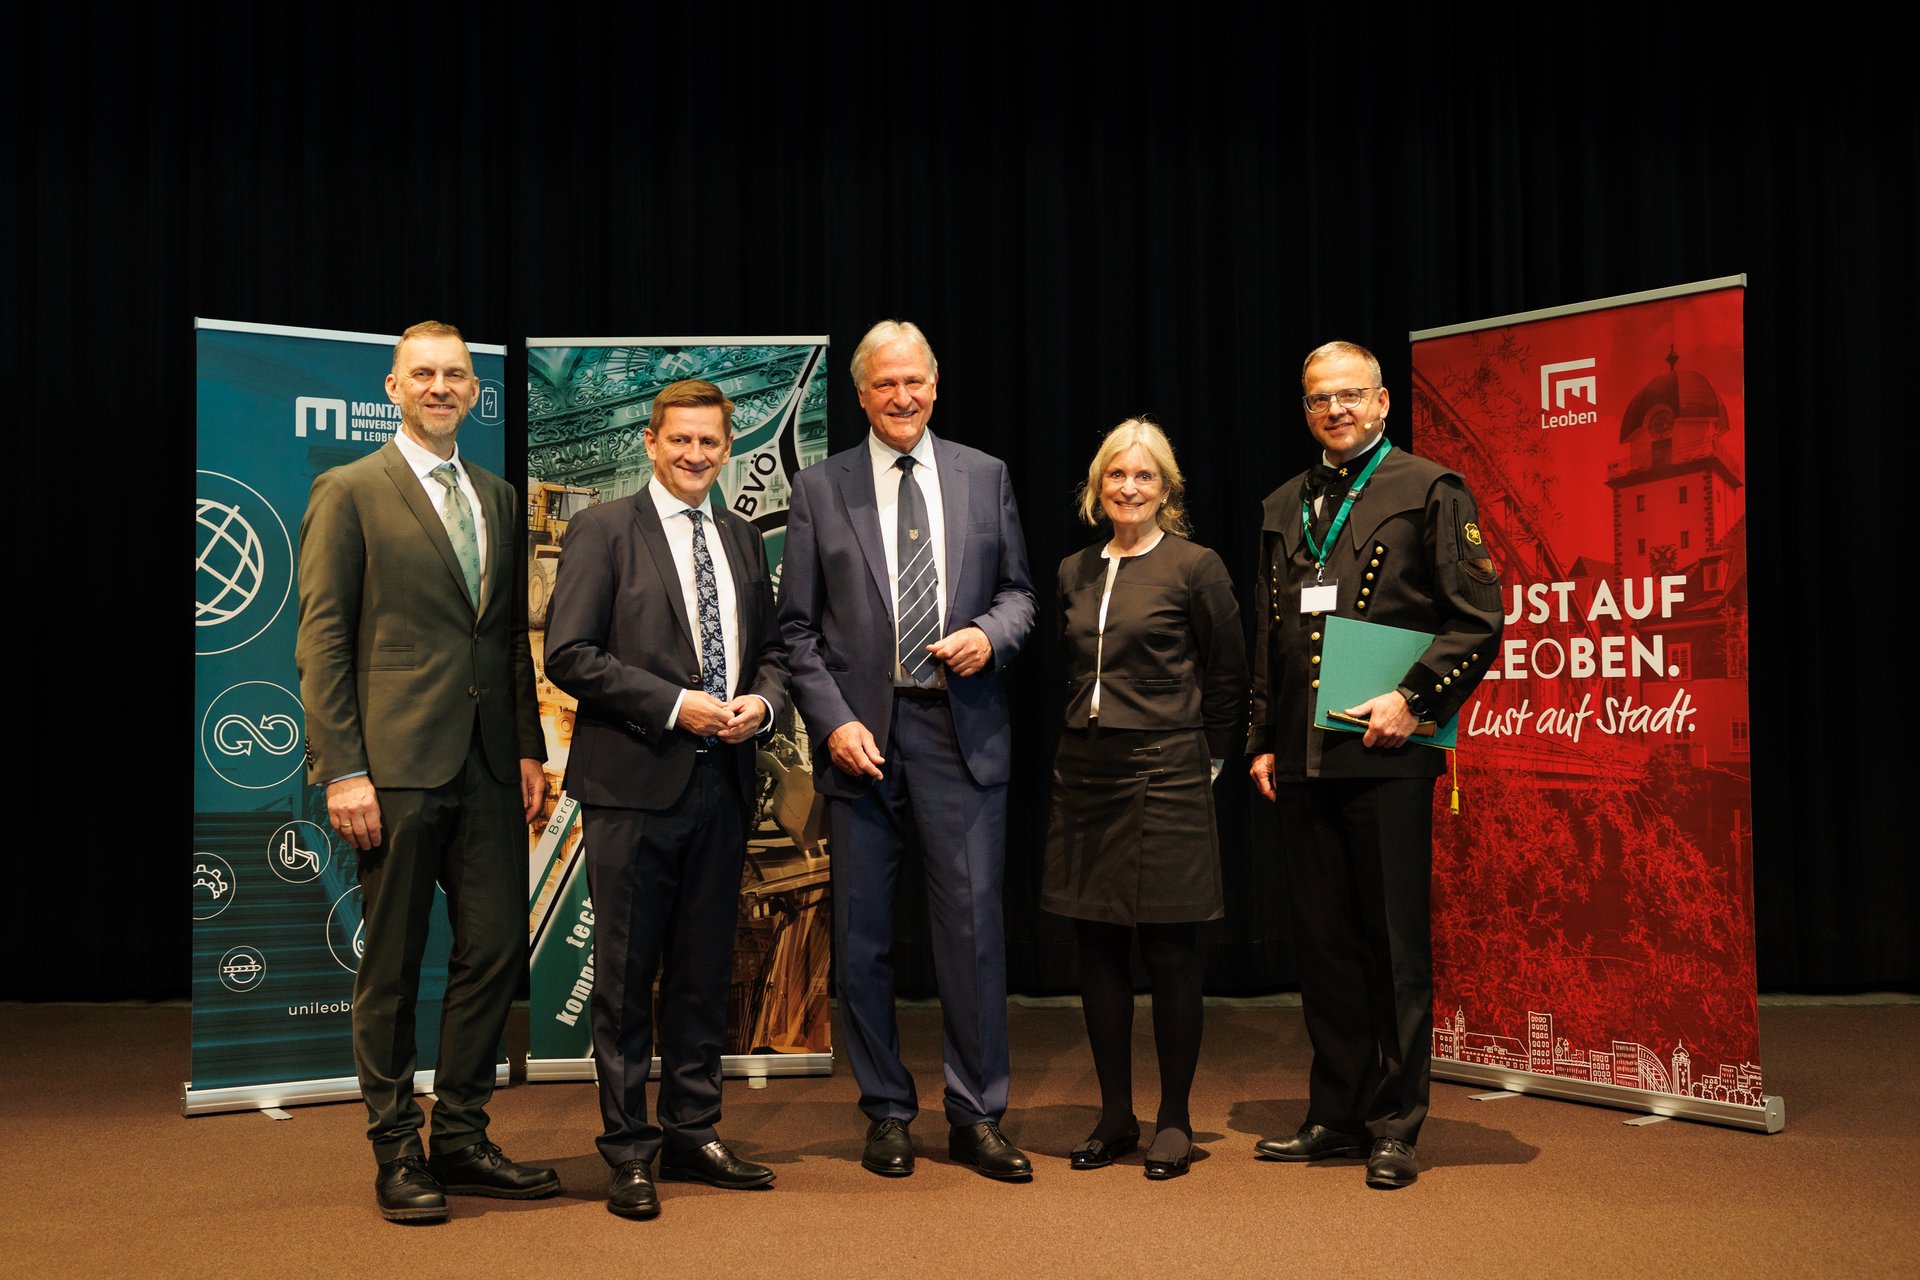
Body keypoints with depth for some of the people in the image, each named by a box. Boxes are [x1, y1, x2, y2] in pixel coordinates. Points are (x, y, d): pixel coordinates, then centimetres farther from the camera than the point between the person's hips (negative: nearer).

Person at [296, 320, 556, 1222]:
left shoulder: (498, 498, 17)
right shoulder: (350, 492, 0)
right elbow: (320, 639, -5)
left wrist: (529, 748, 9)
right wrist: (342, 769, -12)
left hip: (488, 765, 5)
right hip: (395, 763, -5)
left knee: (497, 948, 5)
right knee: (392, 965, 4)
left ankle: (461, 1140, 19)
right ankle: (397, 1154, 16)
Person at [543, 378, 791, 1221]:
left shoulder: (743, 541, 15)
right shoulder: (604, 531, -2)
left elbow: (770, 649, 20)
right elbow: (568, 653, -10)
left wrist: (762, 702, -3)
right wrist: (674, 706, -16)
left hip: (721, 779, 5)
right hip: (634, 781, -5)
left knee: (705, 969, 12)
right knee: (628, 973, 2)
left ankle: (694, 1135, 24)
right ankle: (630, 1151, 13)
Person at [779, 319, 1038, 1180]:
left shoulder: (984, 476, 10)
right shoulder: (820, 489, 5)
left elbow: (1018, 591, 14)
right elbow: (798, 629, 4)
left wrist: (990, 634, -8)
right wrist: (833, 721, -8)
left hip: (960, 729, 1)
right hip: (861, 732, 0)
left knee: (972, 922, 1)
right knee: (863, 936, 6)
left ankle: (977, 1117, 14)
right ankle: (888, 1114, 21)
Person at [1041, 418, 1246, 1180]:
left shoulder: (1196, 568, -3)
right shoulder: (1075, 573, 11)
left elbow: (1228, 675, 3)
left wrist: (1209, 759, 4)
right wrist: (1086, 737, 10)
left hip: (1166, 775, -5)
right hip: (1084, 773, 5)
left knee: (1170, 951, 1)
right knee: (1098, 949, 8)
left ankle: (1174, 1121, 13)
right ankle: (1114, 1117, 20)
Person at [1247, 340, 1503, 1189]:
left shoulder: (1429, 491, 1)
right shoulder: (1284, 508, 17)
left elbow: (1479, 619, -5)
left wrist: (1413, 698, -14)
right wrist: (1263, 741, 13)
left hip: (1387, 754, -5)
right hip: (1303, 762, 5)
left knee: (1395, 944, 2)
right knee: (1324, 943, 11)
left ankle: (1394, 1126, 12)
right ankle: (1336, 1114, 22)